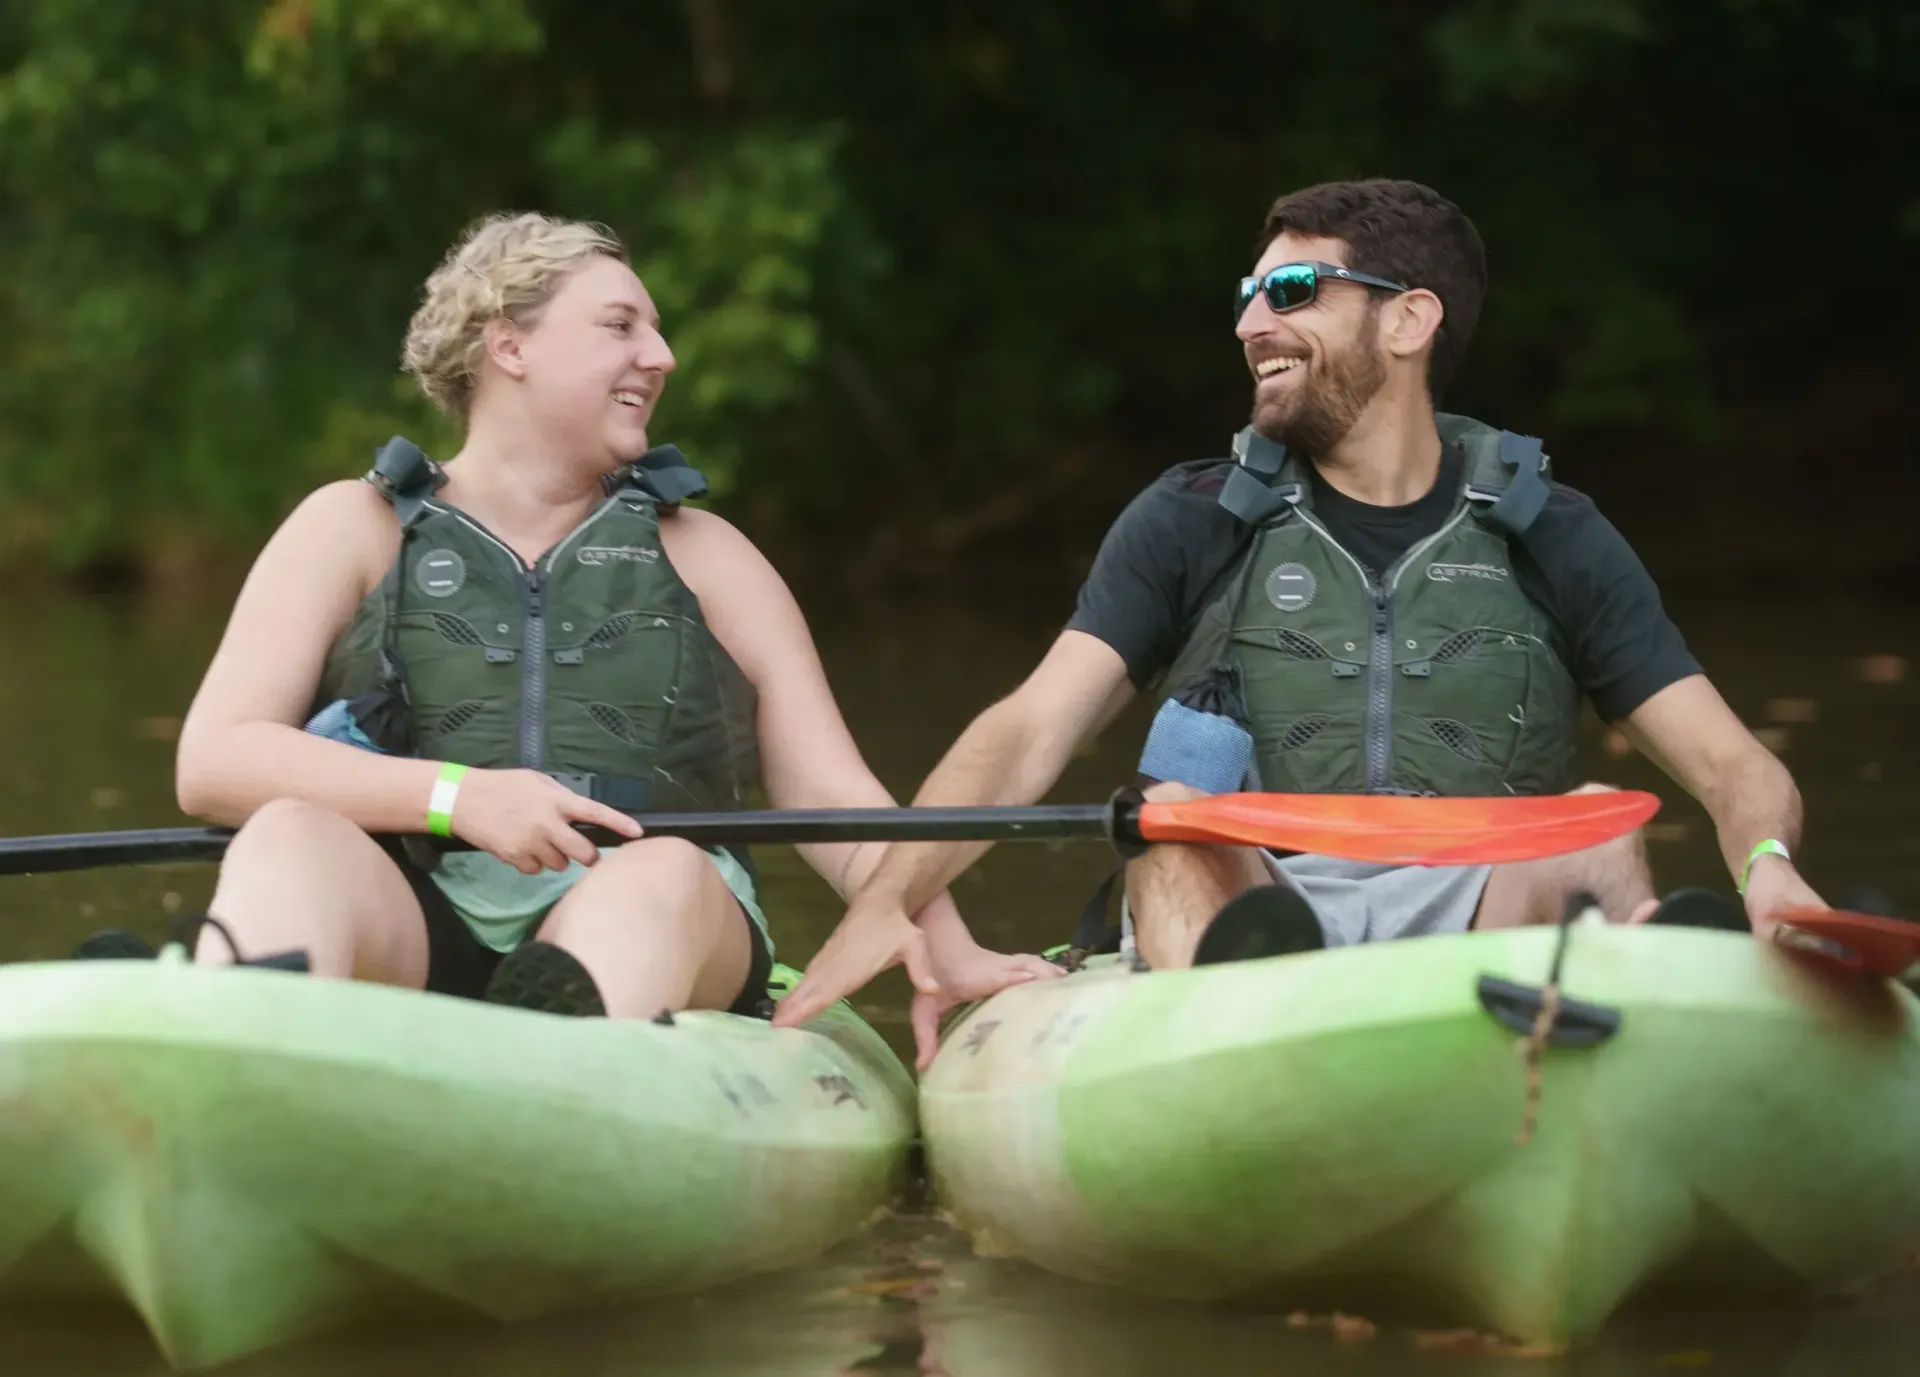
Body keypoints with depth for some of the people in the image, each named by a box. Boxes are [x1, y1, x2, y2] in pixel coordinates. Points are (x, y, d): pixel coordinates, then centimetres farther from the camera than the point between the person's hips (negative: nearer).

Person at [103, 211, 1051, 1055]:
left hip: (634, 951, 1)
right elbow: (211, 762, 3)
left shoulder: (704, 556, 23)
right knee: (289, 838, -32)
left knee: (669, 874, -34)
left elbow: (829, 795, 15)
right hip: (406, 936, -1)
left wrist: (947, 954, -4)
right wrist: (455, 796, -12)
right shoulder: (358, 530, 17)